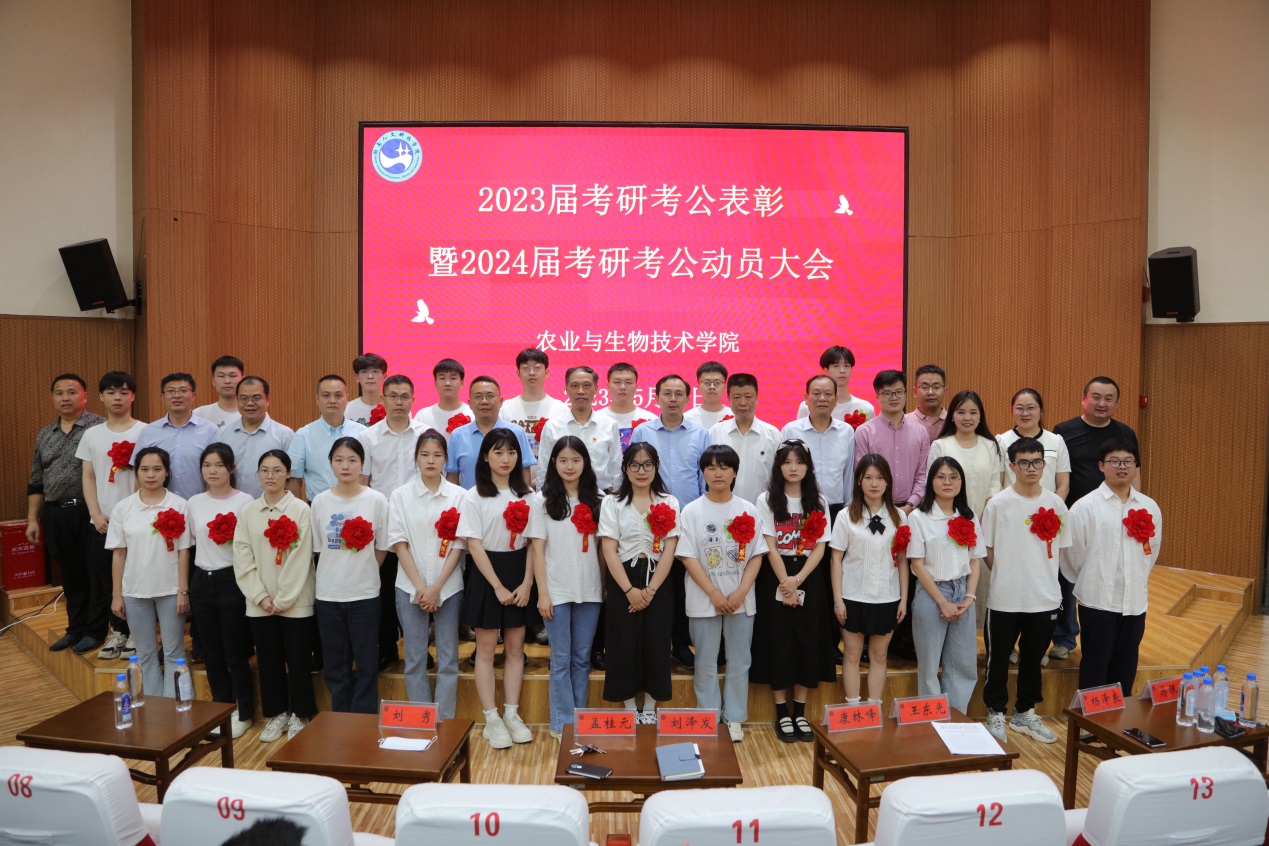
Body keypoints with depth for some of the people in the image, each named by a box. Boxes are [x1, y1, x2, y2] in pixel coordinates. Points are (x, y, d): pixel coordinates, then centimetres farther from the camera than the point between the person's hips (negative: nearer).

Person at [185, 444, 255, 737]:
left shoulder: (244, 501, -8)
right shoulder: (194, 503, 7)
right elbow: (193, 543, 16)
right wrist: (186, 588, 14)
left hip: (232, 580, -5)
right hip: (202, 581, 5)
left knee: (235, 654, 2)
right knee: (212, 654, 12)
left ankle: (243, 714, 18)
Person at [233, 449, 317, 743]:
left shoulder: (301, 509, -7)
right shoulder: (247, 512, 5)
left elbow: (300, 560, -11)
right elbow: (242, 559, 1)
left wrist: (283, 599, -12)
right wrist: (261, 597, -7)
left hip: (295, 602, -3)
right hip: (259, 603, 4)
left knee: (298, 661, 4)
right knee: (268, 660, 12)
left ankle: (300, 715, 20)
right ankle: (276, 714, 27)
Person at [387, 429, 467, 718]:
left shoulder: (458, 496, -1)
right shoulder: (401, 495, 1)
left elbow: (458, 545, -3)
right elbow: (399, 543, -2)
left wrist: (436, 587, -10)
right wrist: (420, 586, -9)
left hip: (448, 587, 0)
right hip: (410, 587, 0)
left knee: (448, 659, 5)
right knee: (415, 659, 6)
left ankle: (446, 722, 16)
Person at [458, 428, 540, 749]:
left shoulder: (526, 495, 4)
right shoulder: (474, 497, -5)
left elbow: (533, 541, 2)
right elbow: (474, 545, -9)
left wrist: (526, 583, -8)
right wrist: (498, 586, -14)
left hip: (519, 572, 3)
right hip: (487, 573, -3)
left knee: (515, 647, 9)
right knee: (486, 648, 4)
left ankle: (512, 715, 20)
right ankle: (491, 720, 14)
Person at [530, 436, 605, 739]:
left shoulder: (596, 500, 5)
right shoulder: (542, 500, -2)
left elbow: (602, 546, 8)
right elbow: (537, 550, -4)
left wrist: (606, 586, 1)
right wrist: (542, 593, -8)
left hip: (590, 590, 3)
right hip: (557, 591, -3)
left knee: (582, 658, 11)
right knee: (562, 659, 5)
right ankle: (563, 723, 15)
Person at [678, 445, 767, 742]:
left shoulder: (748, 510, 2)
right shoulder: (692, 511, -4)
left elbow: (756, 555, 2)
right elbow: (688, 557, -8)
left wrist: (741, 592, -10)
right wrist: (714, 594, -14)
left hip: (741, 600, 2)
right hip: (704, 601, -2)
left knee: (739, 661, 9)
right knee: (706, 663, 8)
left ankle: (734, 717, 23)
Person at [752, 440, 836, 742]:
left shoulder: (818, 502, 6)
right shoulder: (767, 499, -1)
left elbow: (820, 547, -1)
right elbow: (770, 547, -8)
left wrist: (797, 580, -13)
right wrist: (784, 584, -15)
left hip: (808, 578, 3)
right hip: (775, 578, -2)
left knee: (808, 642, 3)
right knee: (779, 642, 0)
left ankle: (800, 712, 15)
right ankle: (782, 712, 11)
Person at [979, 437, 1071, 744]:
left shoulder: (1055, 504, 1)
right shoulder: (998, 504, -9)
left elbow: (1060, 549, 10)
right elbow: (988, 551, -1)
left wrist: (1042, 577, 4)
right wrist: (1007, 576, 1)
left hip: (1045, 598, 3)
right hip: (1005, 598, -3)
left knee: (1033, 657, 17)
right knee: (999, 657, 8)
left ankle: (1025, 713, 34)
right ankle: (996, 713, 24)